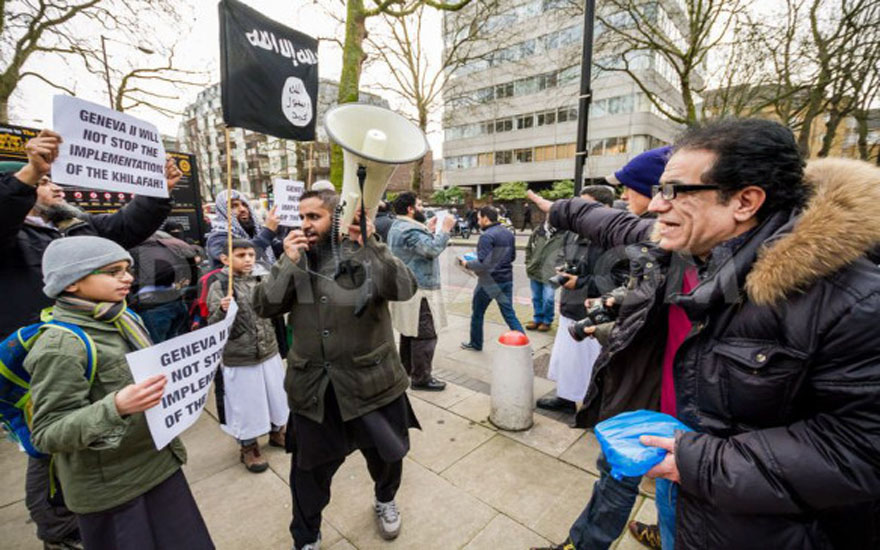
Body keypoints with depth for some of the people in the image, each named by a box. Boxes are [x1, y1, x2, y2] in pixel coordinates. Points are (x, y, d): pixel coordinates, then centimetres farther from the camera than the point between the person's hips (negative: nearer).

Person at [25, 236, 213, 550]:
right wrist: (115, 408, -35)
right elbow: (47, 434, -19)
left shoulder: (127, 321, 1)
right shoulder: (59, 346, -18)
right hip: (109, 488, -6)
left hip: (160, 463, 6)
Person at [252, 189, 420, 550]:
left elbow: (405, 288, -25)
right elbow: (263, 307, -6)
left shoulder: (364, 255, -10)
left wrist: (371, 244, -30)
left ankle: (385, 500, 55)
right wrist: (287, 263, -17)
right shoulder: (295, 257, 2)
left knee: (386, 455, 21)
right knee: (309, 469, 19)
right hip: (313, 386, 2)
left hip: (371, 381, -2)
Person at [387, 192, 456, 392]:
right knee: (425, 336, -3)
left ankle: (406, 370, 36)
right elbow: (434, 249, -26)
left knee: (409, 332, 22)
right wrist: (445, 229, -16)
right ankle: (421, 378, 6)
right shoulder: (411, 230, -20)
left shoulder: (397, 227, 16)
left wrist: (429, 230, 14)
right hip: (419, 290, -11)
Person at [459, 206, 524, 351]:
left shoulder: (487, 236, -18)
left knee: (477, 313, 14)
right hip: (507, 279, 7)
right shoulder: (508, 234, 7)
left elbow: (483, 264, -24)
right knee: (509, 314, 11)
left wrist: (467, 264, -8)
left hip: (489, 281, -7)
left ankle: (475, 344, 29)